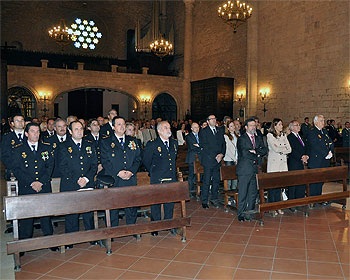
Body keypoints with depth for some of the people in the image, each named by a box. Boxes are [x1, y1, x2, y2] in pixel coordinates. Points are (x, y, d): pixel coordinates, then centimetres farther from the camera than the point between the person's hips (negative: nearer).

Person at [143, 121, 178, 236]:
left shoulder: (174, 143, 8)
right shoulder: (152, 145, -9)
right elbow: (146, 161, 1)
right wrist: (153, 172, 7)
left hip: (172, 179, 5)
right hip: (157, 180, -4)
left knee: (170, 203, 12)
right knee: (156, 203, 5)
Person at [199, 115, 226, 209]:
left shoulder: (220, 131, 15)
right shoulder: (203, 132, -3)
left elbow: (223, 144, 13)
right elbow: (204, 145, -11)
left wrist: (221, 154, -5)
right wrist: (215, 156, -13)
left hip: (218, 160, 5)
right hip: (208, 160, -5)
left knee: (216, 180, 10)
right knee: (206, 181, -2)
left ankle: (214, 199, 22)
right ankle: (204, 201, 7)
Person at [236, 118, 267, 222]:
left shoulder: (258, 138, 16)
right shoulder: (241, 139, -5)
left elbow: (265, 150, 4)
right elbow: (244, 153, -16)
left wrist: (255, 151, -13)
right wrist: (256, 156, -6)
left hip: (254, 169, 6)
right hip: (244, 170, -6)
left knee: (253, 193, 10)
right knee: (243, 193, -1)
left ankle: (250, 213, 20)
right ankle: (241, 214, 9)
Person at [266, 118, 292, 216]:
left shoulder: (283, 135, 16)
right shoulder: (269, 135, -2)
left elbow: (289, 149, 7)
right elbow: (275, 149, -13)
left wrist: (280, 149, -6)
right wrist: (284, 148, 0)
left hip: (283, 163, 5)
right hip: (274, 163, -5)